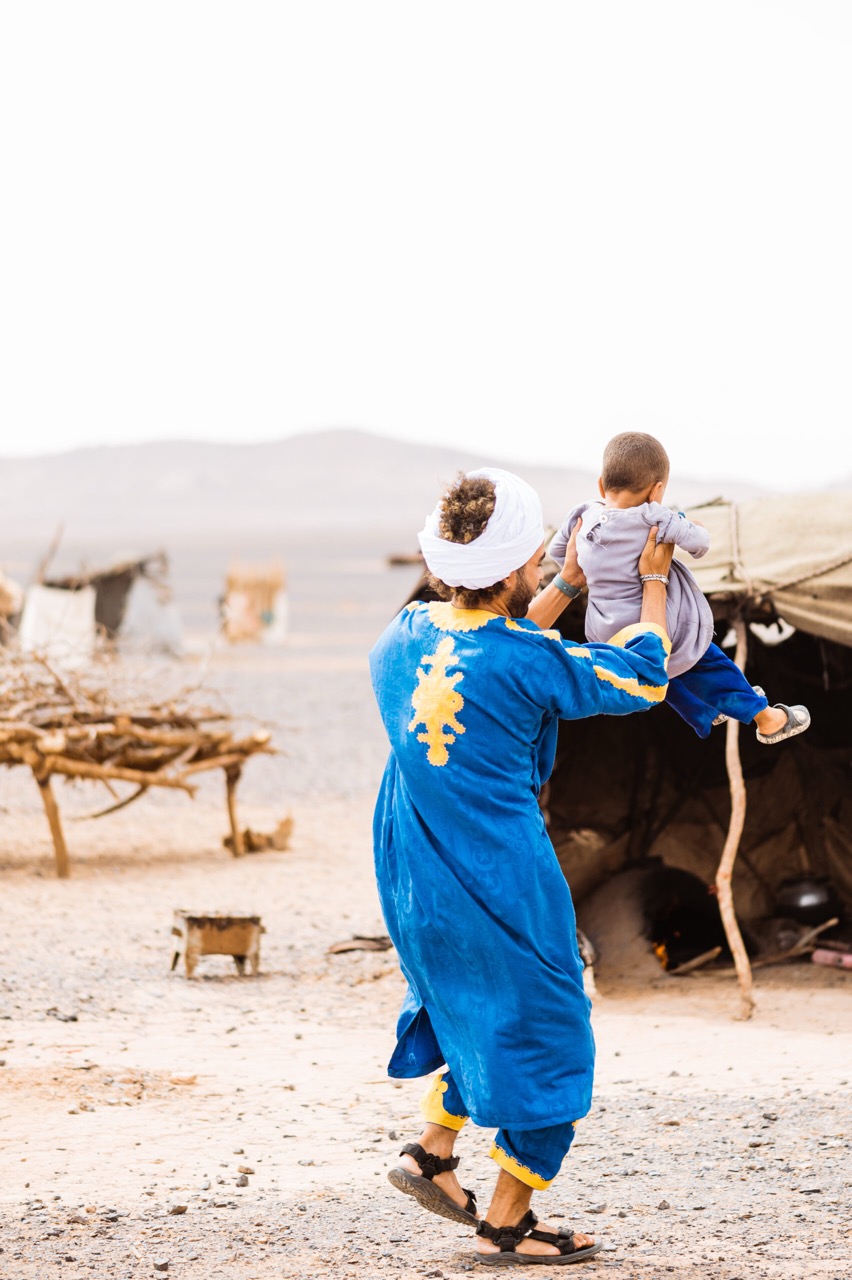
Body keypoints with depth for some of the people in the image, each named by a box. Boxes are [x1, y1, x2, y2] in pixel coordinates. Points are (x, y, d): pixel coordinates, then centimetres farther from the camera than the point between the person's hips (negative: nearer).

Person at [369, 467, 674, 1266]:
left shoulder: (405, 637, -1)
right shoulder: (528, 662, -19)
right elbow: (642, 676, -4)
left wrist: (570, 586, 22)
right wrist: (653, 584, 12)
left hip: (414, 892, 7)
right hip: (503, 893, -7)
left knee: (479, 1013, 29)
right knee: (544, 1041, 9)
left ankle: (432, 1153, 22)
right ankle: (505, 1227, 14)